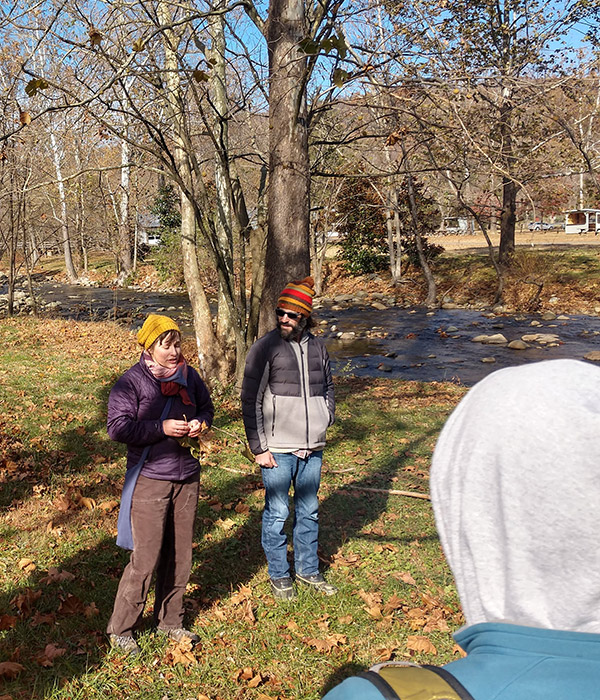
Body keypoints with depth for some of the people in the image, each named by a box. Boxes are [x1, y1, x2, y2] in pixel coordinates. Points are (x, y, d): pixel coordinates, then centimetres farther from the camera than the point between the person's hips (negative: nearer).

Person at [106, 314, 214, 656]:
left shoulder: (189, 375, 6)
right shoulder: (132, 381, -10)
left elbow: (206, 406, 20)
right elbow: (117, 426, -15)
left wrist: (201, 422, -2)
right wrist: (162, 427, -23)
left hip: (187, 478, 5)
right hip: (149, 481, -5)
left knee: (180, 553, 13)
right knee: (146, 557, -3)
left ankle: (170, 621, 30)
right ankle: (121, 628, 16)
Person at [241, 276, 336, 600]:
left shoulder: (317, 346, 6)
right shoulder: (265, 347, -9)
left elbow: (328, 387, 22)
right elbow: (251, 400, -8)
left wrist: (325, 421, 11)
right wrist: (259, 448, -10)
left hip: (312, 448, 5)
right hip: (278, 449, -5)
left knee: (309, 511, 16)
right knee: (277, 513, 5)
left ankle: (308, 570, 32)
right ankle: (279, 575, 22)